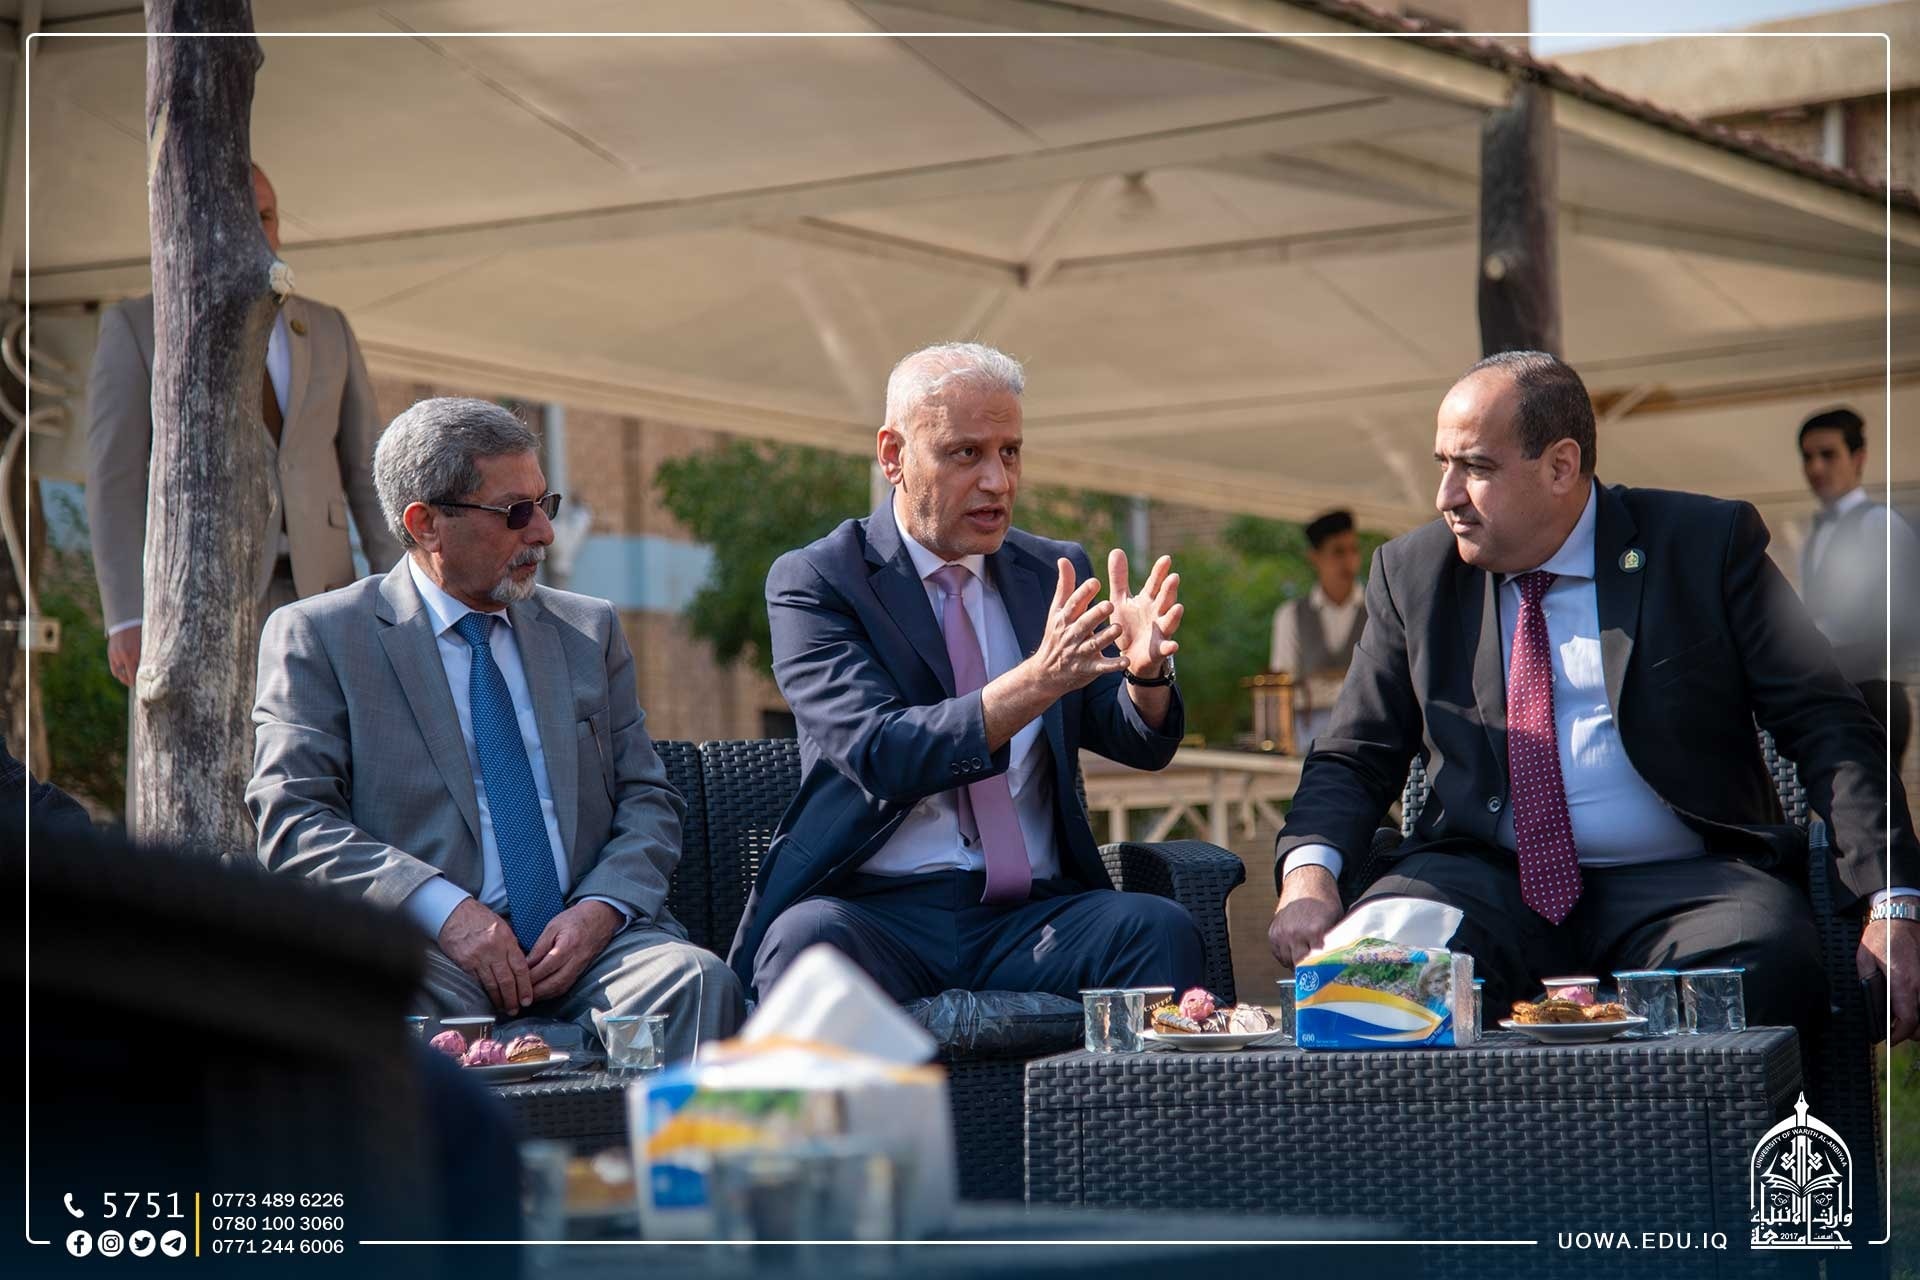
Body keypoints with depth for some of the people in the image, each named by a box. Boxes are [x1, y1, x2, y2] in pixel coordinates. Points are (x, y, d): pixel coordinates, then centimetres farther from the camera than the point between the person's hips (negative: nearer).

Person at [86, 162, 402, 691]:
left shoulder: (327, 331, 13)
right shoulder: (136, 327, 1)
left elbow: (368, 473, 11)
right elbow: (114, 480, -5)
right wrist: (127, 621, -15)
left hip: (309, 600, 4)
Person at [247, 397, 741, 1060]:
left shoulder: (589, 629, 22)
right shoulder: (318, 638, 8)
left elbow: (647, 799, 17)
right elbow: (292, 820, -2)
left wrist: (602, 906, -6)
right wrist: (442, 907, -17)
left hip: (589, 935, 4)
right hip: (419, 947, -3)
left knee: (696, 980, -28)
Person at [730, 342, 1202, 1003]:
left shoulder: (1054, 572, 15)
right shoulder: (814, 580, 1)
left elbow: (1143, 745, 9)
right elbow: (877, 755, -14)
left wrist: (1145, 671, -14)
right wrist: (1038, 679, -26)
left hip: (1032, 914, 3)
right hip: (877, 913, -3)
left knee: (1158, 927, -27)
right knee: (811, 938, -36)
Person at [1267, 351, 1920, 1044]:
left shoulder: (1709, 545, 5)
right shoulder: (1412, 572, 12)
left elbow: (1831, 729, 1)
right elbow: (1353, 759, 14)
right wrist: (1309, 872, -10)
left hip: (1681, 883, -1)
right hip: (1484, 879, 1)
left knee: (1767, 959, -34)